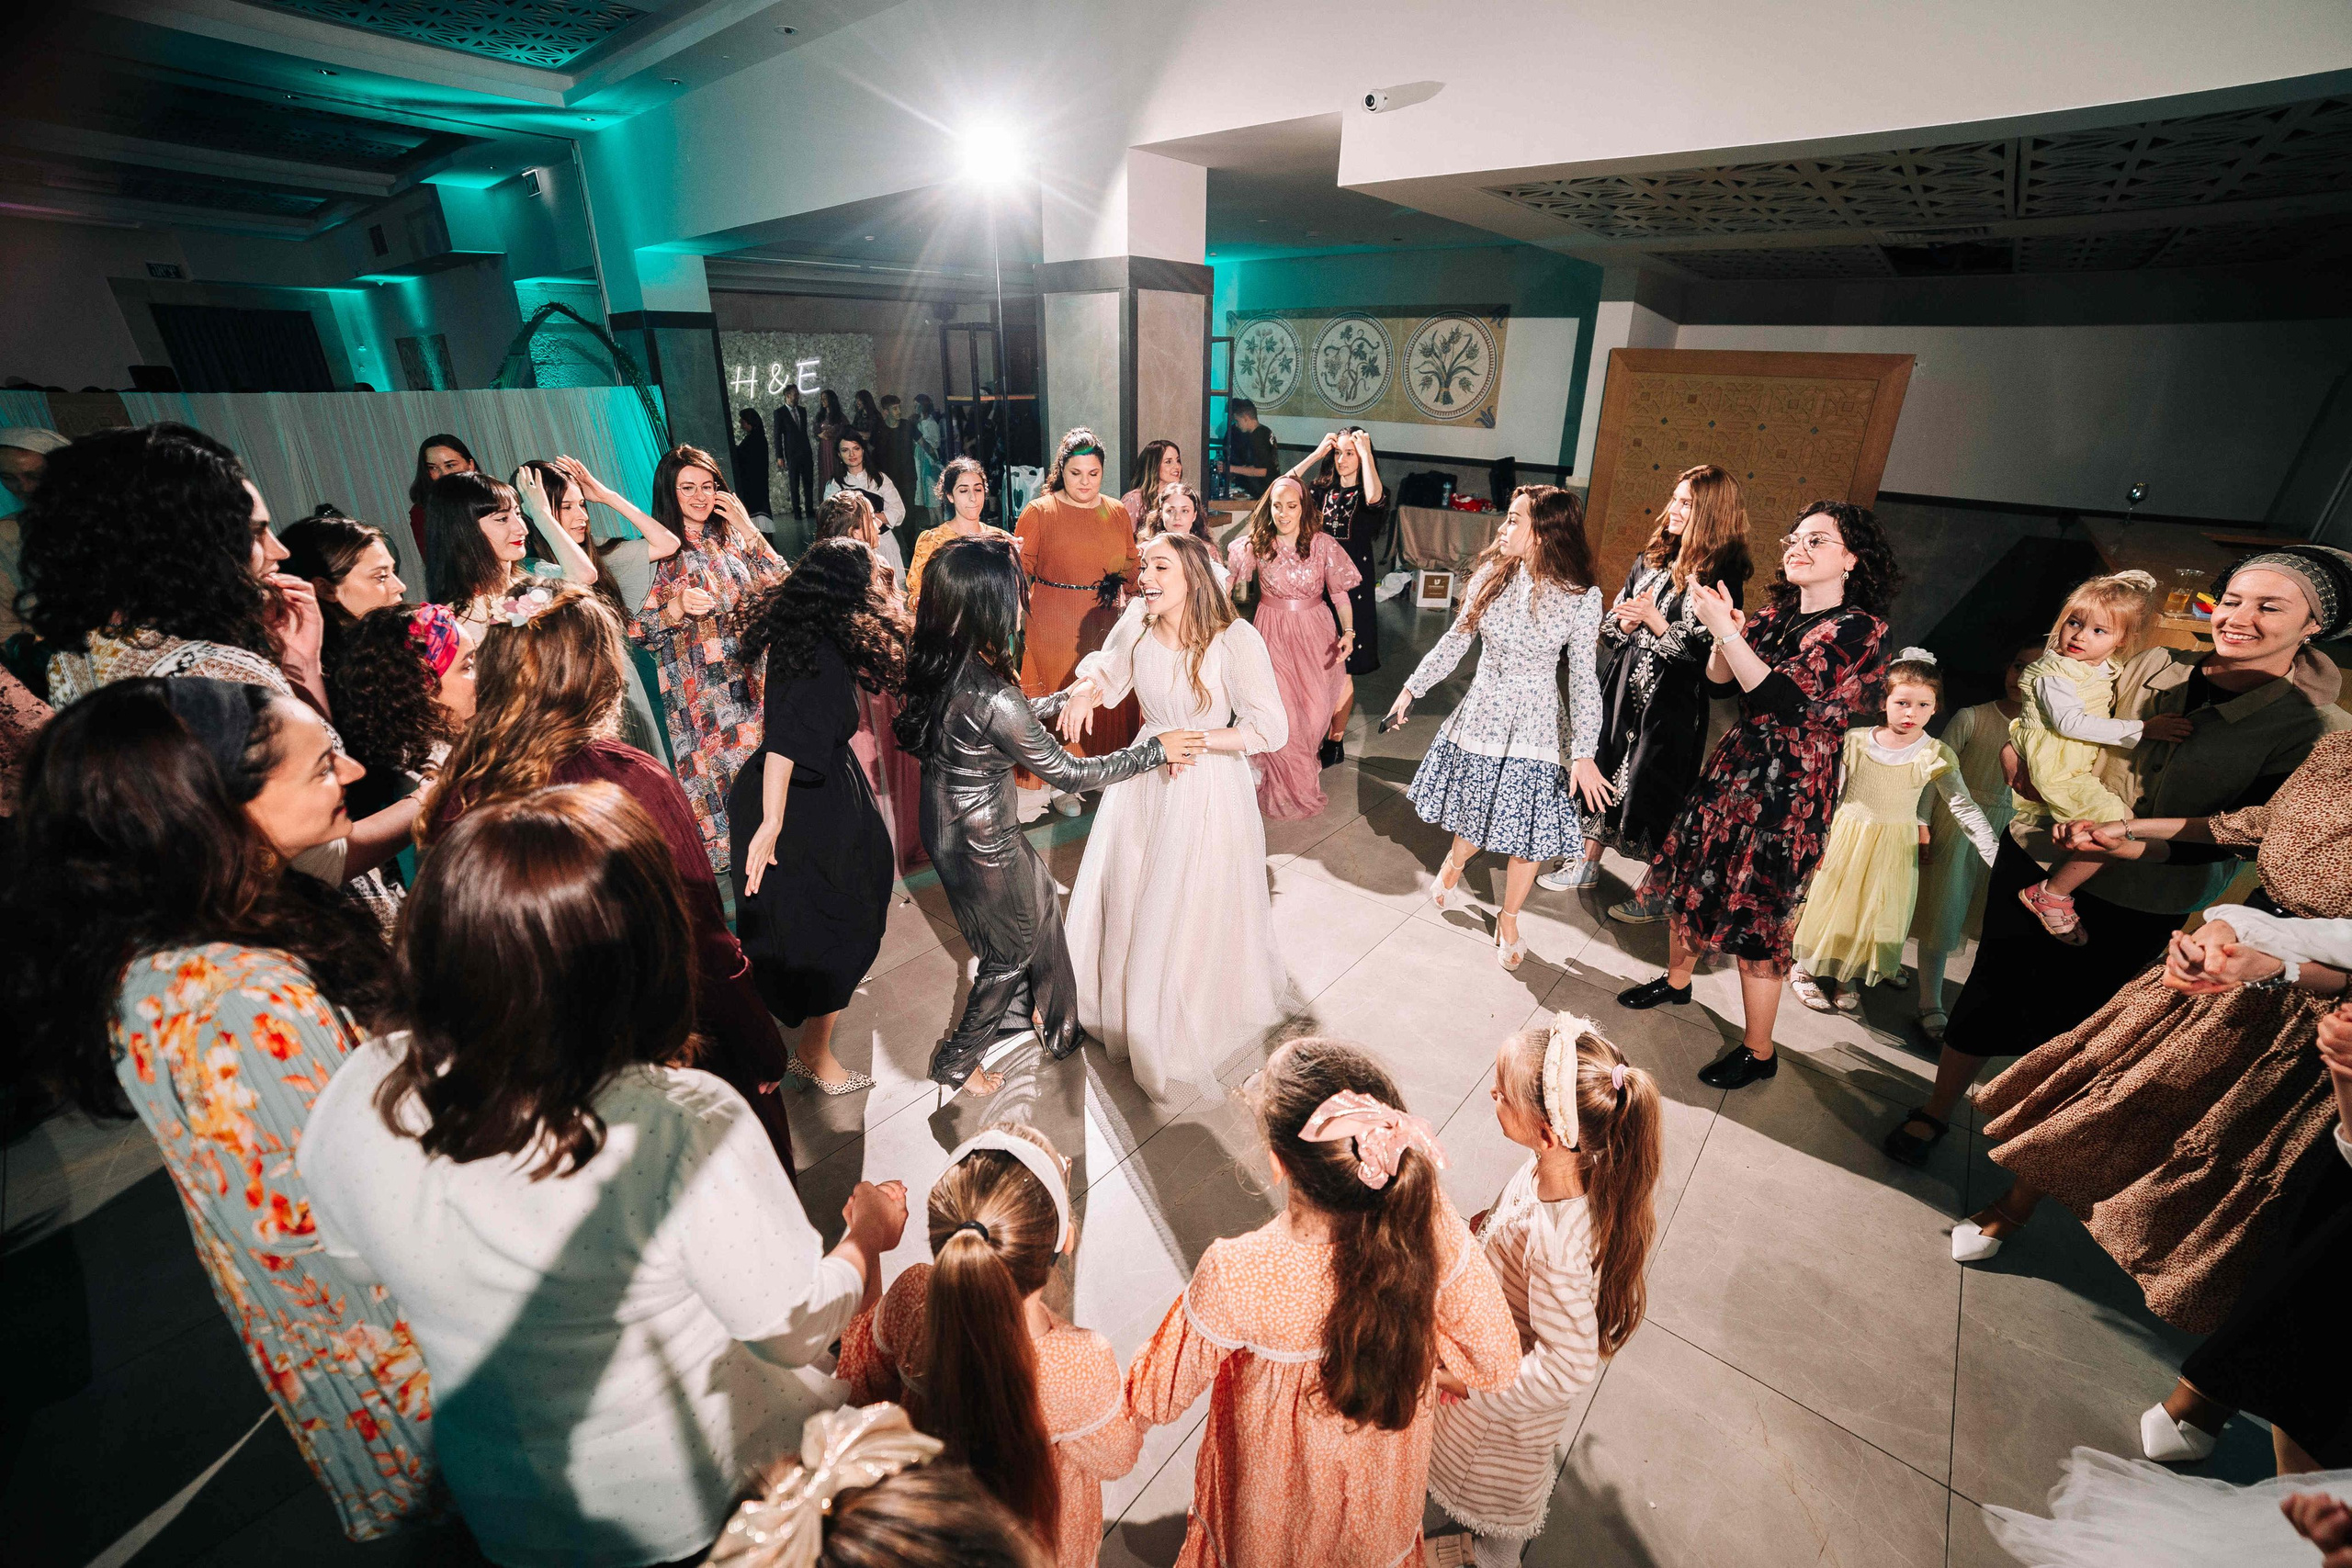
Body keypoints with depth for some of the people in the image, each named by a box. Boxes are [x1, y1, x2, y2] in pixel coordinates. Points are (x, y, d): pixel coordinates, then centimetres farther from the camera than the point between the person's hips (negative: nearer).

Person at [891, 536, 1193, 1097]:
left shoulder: (938, 669, -8)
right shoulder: (991, 698, -34)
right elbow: (1068, 772, -22)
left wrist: (1066, 697, 17)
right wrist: (1155, 750, -13)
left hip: (948, 826, 8)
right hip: (982, 846, -8)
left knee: (1040, 903, 28)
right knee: (1012, 952, 18)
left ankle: (1057, 1024, 50)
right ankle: (957, 1061, 39)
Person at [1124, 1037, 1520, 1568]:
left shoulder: (1236, 1274, -41)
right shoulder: (1434, 1229, -32)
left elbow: (1160, 1397, -22)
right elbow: (1498, 1363, -14)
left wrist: (1123, 1397, 0)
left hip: (1278, 1498, -2)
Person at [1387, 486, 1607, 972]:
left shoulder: (1581, 598, -13)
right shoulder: (1491, 575, -4)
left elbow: (1583, 679, -11)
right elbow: (1455, 642, 6)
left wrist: (1584, 753, -17)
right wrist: (1412, 688, 8)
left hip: (1535, 726, -2)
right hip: (1482, 713, 2)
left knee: (1528, 830, 7)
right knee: (1475, 814, 15)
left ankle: (1509, 919, 29)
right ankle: (1450, 871, 48)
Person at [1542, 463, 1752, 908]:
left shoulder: (1723, 577, -13)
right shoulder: (1653, 558, 7)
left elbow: (1707, 656, -19)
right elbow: (1609, 626, 11)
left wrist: (1653, 620, -19)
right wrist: (1625, 624, -11)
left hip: (1671, 703, -6)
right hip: (1621, 687, 7)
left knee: (1653, 795, 3)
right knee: (1603, 770, 15)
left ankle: (1655, 892, 22)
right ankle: (1587, 865, 33)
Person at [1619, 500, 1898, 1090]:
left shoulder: (1859, 628, -14)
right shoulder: (1776, 613, 6)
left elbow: (1781, 697, -24)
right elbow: (1719, 678, 4)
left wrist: (1725, 629, -25)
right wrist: (1725, 628, -14)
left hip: (1790, 790, -7)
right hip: (1736, 764, 7)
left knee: (1755, 915, -1)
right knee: (1692, 877, 16)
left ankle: (1759, 1051, 16)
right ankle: (1677, 979, 41)